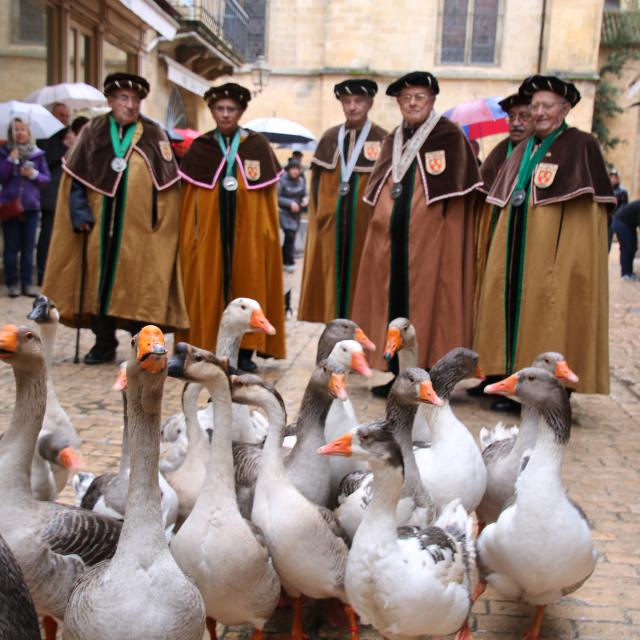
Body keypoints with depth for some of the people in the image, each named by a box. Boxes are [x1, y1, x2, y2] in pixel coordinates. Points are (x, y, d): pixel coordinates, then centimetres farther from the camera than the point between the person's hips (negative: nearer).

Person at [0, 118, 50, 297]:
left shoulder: (38, 154, 6)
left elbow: (46, 178, 8)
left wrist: (34, 174, -11)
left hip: (31, 206, 1)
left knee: (28, 247, 5)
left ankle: (27, 283, 10)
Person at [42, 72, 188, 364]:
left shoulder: (155, 135, 2)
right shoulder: (92, 133, 7)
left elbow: (167, 185, 1)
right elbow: (75, 177, 8)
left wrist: (160, 223, -5)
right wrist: (80, 214, -2)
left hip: (140, 229, -2)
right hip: (100, 227, 2)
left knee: (140, 287, 0)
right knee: (100, 282, 8)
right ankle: (104, 343, 21)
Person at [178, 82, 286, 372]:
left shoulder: (258, 146, 3)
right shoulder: (200, 147, 6)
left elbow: (267, 194, 2)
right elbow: (190, 197, 6)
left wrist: (268, 232, -4)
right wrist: (191, 234, -1)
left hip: (248, 231, 0)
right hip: (211, 230, 1)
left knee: (247, 283, 2)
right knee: (211, 285, 2)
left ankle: (245, 350, 9)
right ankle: (210, 348, 9)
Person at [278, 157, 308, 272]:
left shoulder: (301, 180, 4)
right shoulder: (282, 180, -13)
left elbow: (305, 194, 14)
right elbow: (276, 198, -13)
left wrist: (305, 199, -9)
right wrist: (290, 203, -21)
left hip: (296, 213, 6)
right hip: (285, 212, -6)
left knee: (291, 237, 10)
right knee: (290, 235, -15)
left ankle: (283, 260, 24)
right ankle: (289, 262, -4)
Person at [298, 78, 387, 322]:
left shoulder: (382, 139, -2)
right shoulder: (330, 138, 9)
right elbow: (317, 178, 12)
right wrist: (320, 210, 4)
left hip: (366, 222, -3)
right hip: (331, 223, 3)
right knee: (332, 273, 6)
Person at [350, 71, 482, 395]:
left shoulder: (450, 137, -3)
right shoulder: (392, 141, 15)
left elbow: (459, 194, -7)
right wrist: (385, 220, 13)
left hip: (429, 239, -5)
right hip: (390, 238, 6)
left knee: (424, 300, -2)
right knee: (391, 299, 7)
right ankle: (395, 371, 18)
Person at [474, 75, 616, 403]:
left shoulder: (581, 147, -4)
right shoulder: (523, 150, 16)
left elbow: (586, 213, -11)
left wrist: (571, 263, -19)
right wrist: (504, 253, 13)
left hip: (553, 256, -7)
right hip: (516, 254, 7)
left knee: (548, 320, -4)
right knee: (514, 308, 9)